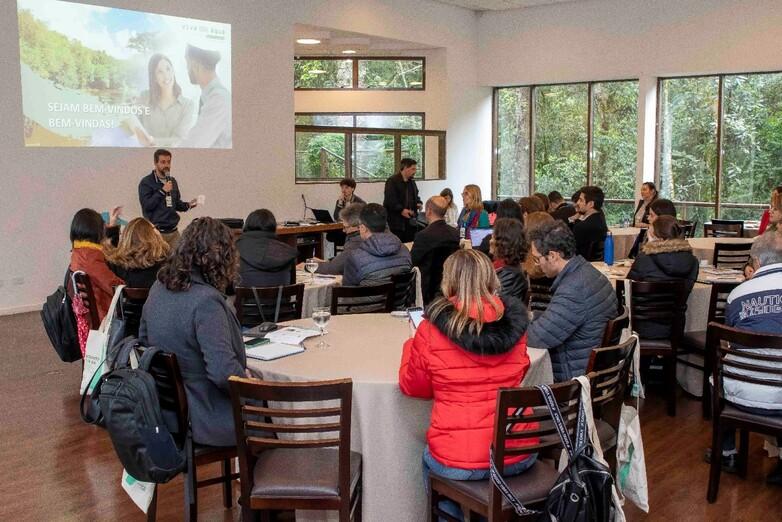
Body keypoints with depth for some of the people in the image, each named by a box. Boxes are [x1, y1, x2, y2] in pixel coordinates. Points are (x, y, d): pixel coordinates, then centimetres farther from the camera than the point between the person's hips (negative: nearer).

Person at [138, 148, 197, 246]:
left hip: (173, 232, 6)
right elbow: (146, 205, -15)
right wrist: (162, 191, -18)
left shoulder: (172, 181, 13)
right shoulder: (146, 182, -5)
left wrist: (188, 205, 2)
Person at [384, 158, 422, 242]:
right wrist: (401, 210, -23)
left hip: (410, 221, 7)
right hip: (397, 221, -7)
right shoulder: (392, 181, -9)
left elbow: (415, 196, 29)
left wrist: (418, 203, 7)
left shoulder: (412, 182, 16)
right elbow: (389, 200, -16)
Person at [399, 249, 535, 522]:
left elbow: (412, 386, 3)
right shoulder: (514, 323, -2)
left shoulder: (432, 330, -12)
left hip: (458, 462, -3)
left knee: (430, 459, 31)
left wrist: (411, 346, 17)